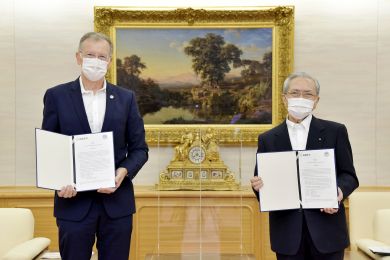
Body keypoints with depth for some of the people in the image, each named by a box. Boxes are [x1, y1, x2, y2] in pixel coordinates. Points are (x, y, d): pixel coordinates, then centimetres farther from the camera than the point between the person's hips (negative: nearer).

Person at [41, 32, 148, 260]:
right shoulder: (57, 96, 2)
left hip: (117, 201, 2)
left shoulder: (126, 98, 6)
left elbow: (139, 148, 7)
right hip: (74, 202, -1)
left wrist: (124, 171, -13)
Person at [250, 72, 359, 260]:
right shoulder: (268, 139, 8)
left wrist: (339, 191, -17)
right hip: (287, 232, 1)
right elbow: (261, 181, 8)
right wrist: (258, 186, -15)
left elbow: (349, 175, 4)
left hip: (326, 228, -1)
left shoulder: (335, 131, 4)